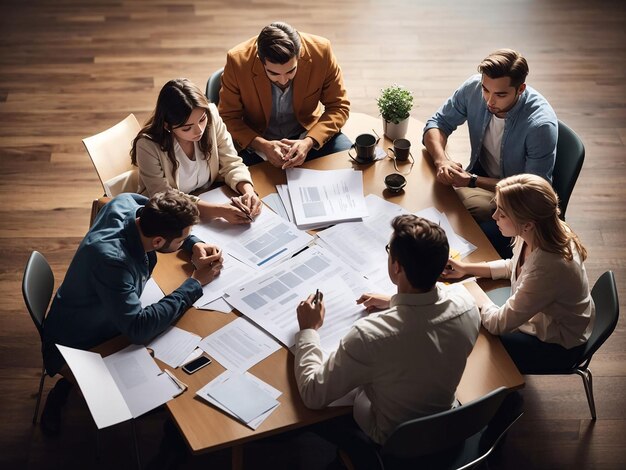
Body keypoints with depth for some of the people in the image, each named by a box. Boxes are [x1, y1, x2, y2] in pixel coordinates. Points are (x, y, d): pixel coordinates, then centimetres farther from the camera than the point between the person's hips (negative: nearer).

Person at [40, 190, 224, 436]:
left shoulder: (126, 203, -19)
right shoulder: (111, 259, -41)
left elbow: (161, 217, 5)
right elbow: (139, 329, -39)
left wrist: (195, 245, -13)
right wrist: (196, 282, -31)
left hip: (109, 322, 8)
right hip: (74, 349, -8)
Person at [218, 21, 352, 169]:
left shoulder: (321, 51, -20)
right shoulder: (238, 60, -22)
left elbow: (338, 106, -9)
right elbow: (228, 116, -10)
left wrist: (309, 142, -26)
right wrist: (263, 145, -27)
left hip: (306, 133, 3)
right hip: (256, 139, -2)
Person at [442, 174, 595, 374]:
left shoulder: (549, 267, -41)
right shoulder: (535, 235, -17)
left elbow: (499, 324, -29)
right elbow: (513, 266, 9)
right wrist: (466, 268, -1)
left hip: (557, 346, -7)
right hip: (537, 316, 7)